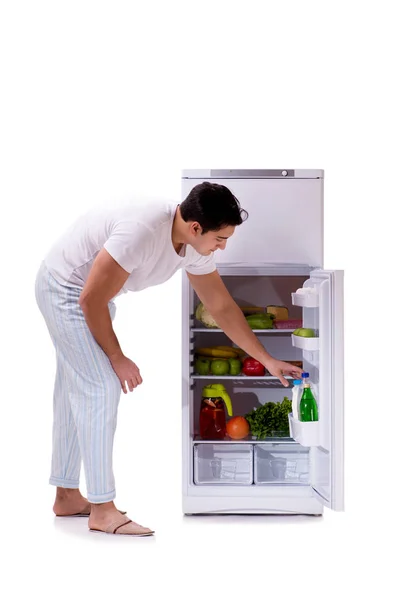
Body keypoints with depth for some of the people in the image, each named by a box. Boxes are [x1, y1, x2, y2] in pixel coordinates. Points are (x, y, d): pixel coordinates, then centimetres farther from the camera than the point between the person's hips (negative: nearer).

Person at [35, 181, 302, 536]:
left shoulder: (196, 245, -10)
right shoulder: (141, 231, -35)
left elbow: (222, 306, 1)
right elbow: (91, 300, -28)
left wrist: (267, 360, 2)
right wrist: (117, 358, -17)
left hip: (89, 294, 9)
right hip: (64, 288, -9)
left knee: (78, 390, 13)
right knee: (102, 386, -12)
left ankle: (67, 496, 25)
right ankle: (102, 510, -4)